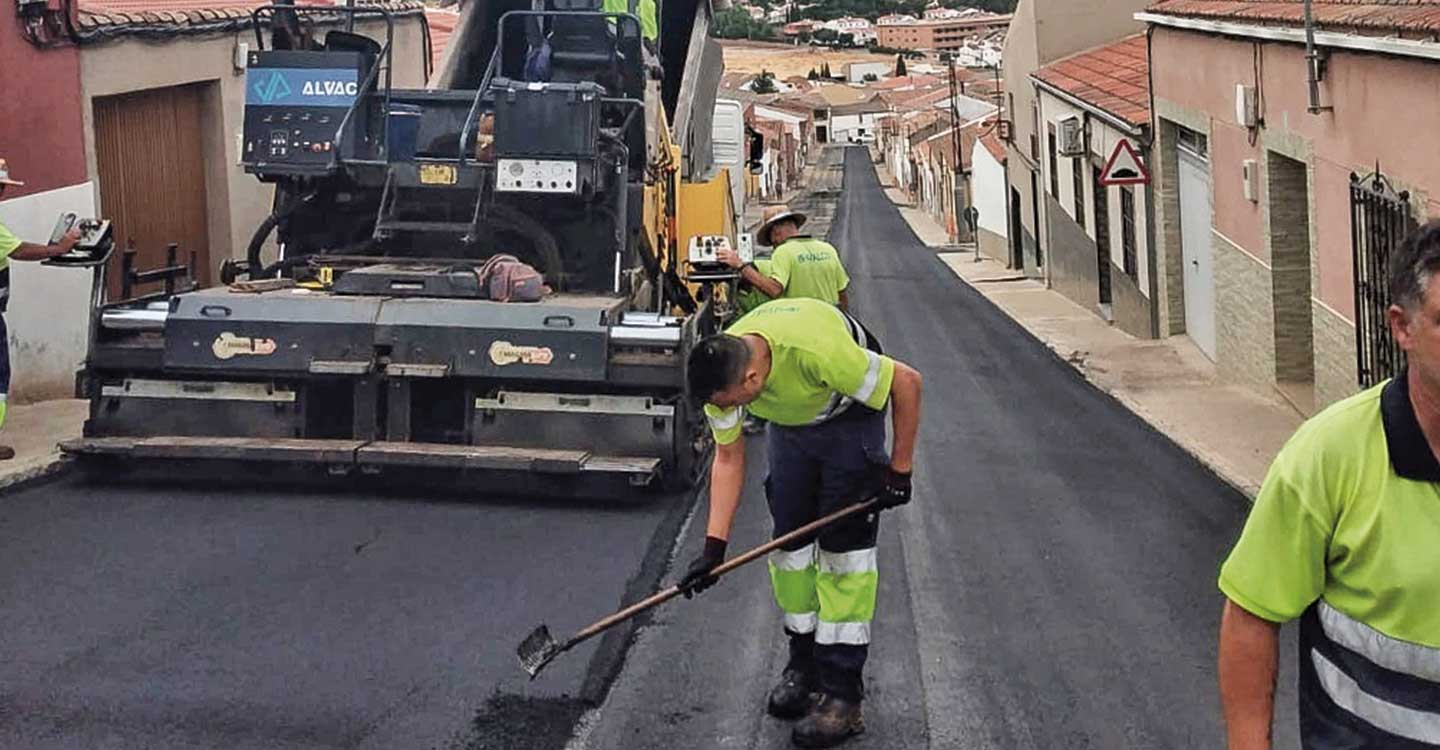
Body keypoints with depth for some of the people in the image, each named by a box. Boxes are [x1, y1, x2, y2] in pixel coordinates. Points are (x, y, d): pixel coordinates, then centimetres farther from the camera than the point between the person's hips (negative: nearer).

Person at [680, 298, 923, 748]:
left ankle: (842, 695, -9)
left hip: (850, 415, -5)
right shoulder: (721, 372, -24)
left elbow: (907, 382, -28)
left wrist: (900, 469, -19)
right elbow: (728, 459, -10)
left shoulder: (818, 351, -43)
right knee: (789, 537, 4)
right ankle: (803, 664, 21)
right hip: (789, 421, 5)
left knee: (844, 543, -11)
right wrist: (715, 545, -15)